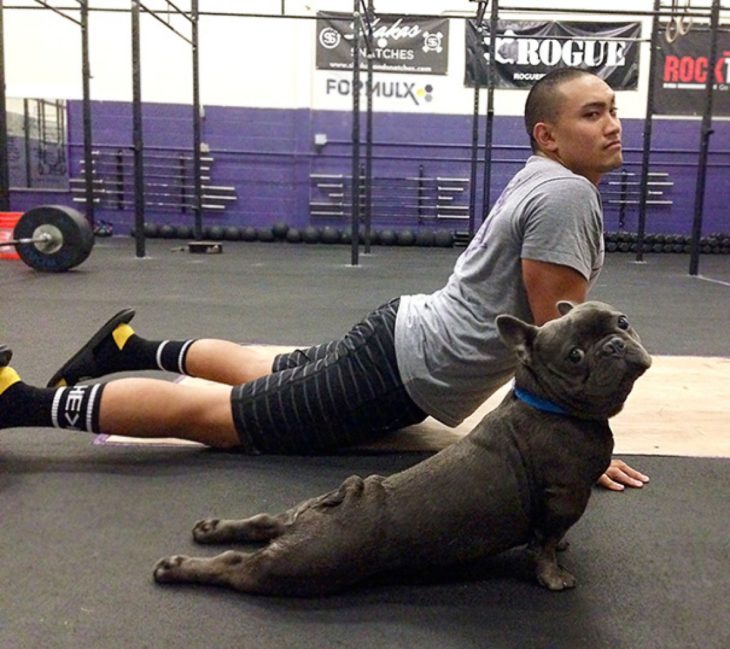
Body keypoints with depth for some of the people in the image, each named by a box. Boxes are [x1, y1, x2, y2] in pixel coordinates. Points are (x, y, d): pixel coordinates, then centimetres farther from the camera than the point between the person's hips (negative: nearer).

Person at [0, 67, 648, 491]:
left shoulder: (545, 181, 13)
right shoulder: (567, 194, -20)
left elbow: (546, 327, 24)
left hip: (406, 335, 10)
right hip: (409, 373, -10)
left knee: (265, 371, 29)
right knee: (206, 413, -3)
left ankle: (134, 346, 44)